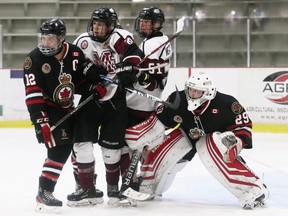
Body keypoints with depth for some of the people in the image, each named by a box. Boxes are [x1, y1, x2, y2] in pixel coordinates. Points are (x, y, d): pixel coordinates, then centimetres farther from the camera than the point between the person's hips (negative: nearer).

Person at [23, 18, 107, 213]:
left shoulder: (75, 54, -6)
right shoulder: (35, 59, -19)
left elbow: (82, 80, 8)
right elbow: (33, 95, -22)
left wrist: (93, 88, -13)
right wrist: (40, 121, -29)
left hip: (68, 108, 6)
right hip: (47, 110, -6)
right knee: (60, 148, -22)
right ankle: (44, 193, -20)